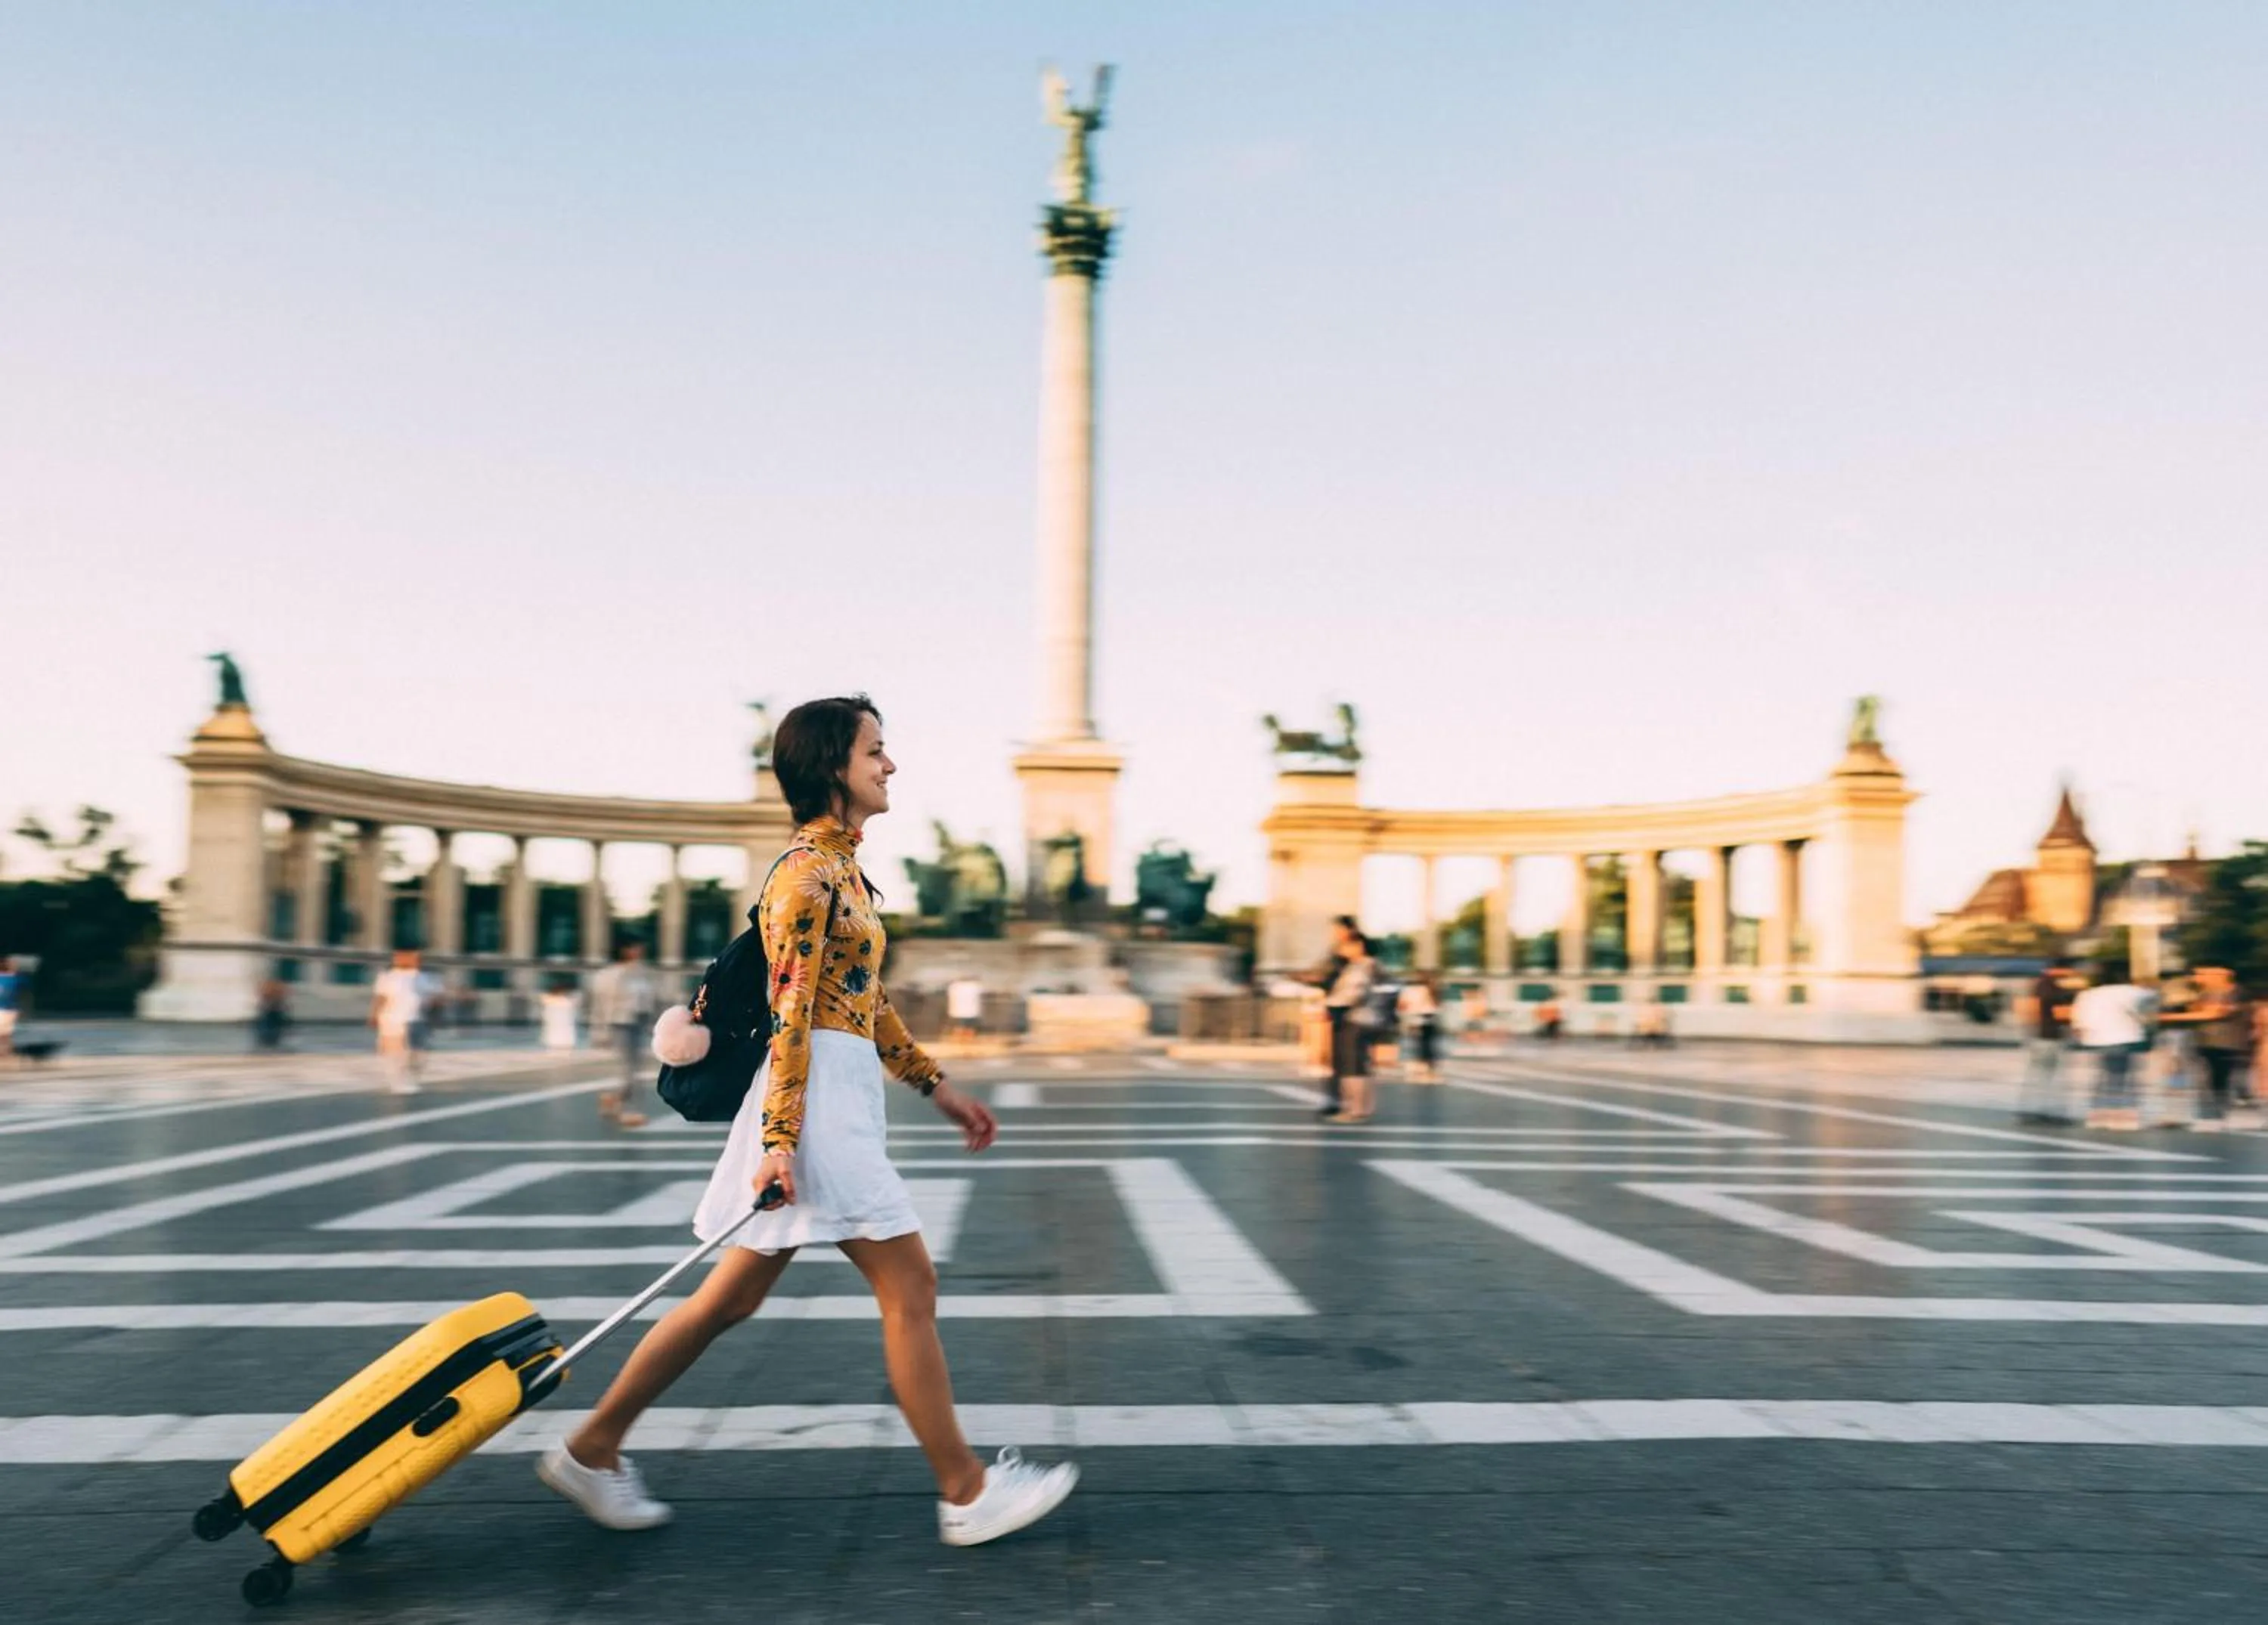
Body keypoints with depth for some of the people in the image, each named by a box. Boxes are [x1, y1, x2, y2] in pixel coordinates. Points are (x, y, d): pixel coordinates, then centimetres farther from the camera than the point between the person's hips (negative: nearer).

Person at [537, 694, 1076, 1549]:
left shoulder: (841, 868, 18)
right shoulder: (807, 871, -13)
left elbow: (867, 1001, 22)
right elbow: (792, 1011, -18)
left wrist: (938, 1087, 22)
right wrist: (780, 1138, -21)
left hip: (844, 1098, 10)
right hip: (814, 1098, -10)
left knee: (734, 1296, 14)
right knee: (909, 1286, -3)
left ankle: (592, 1449, 25)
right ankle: (967, 1493, 8)